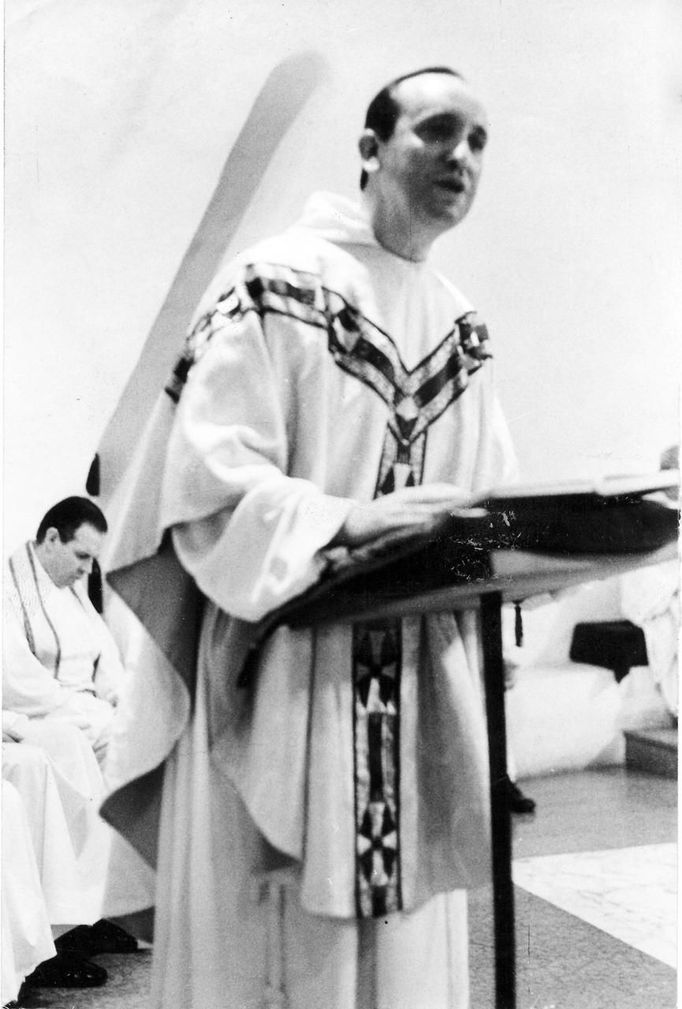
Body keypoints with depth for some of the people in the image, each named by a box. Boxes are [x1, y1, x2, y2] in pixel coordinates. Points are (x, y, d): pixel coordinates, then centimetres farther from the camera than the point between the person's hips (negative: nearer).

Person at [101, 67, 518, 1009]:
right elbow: (206, 480, -16)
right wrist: (346, 522, -29)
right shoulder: (277, 283, -7)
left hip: (418, 696, 7)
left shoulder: (463, 329, 14)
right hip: (281, 685, -6)